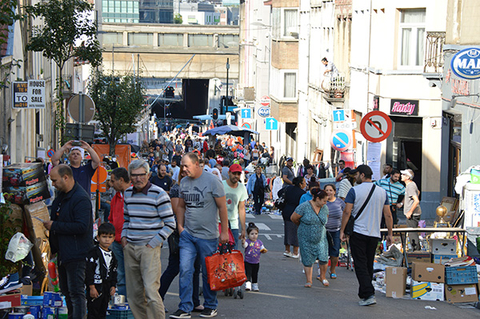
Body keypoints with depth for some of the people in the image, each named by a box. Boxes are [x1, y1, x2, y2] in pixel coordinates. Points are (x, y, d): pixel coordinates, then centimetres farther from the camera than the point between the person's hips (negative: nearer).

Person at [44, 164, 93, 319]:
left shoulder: (81, 199, -19)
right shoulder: (61, 194, 12)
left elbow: (82, 226, -28)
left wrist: (54, 226, -21)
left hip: (76, 253, -10)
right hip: (63, 253, 10)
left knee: (76, 292, -8)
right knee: (66, 290, 17)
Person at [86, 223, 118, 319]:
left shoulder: (112, 255, 12)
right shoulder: (93, 253, -10)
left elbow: (114, 272, 20)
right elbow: (88, 271, -14)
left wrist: (113, 286, 10)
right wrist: (91, 287, -17)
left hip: (106, 288, 7)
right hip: (96, 286, -7)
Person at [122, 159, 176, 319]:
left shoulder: (159, 194, -7)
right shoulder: (128, 193, 10)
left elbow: (170, 224, -6)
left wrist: (153, 244, -10)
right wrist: (124, 236, 10)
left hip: (149, 248, -6)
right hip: (130, 247, 6)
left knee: (151, 291, -14)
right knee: (134, 293, 7)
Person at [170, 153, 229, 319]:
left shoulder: (212, 181, -10)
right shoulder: (184, 182, 7)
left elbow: (222, 207, -6)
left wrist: (224, 231, -7)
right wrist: (180, 226, 9)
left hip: (207, 236, -4)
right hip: (187, 235, 4)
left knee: (208, 273, 6)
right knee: (185, 270, -3)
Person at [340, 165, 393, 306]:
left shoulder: (354, 191, -7)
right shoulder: (382, 192, 6)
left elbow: (347, 212, -10)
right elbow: (387, 215, 6)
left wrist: (342, 230, -1)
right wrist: (389, 234, 12)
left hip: (358, 233, -4)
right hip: (374, 235, 4)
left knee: (361, 265, -4)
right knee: (369, 265, 13)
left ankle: (369, 295, -15)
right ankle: (364, 294, 20)